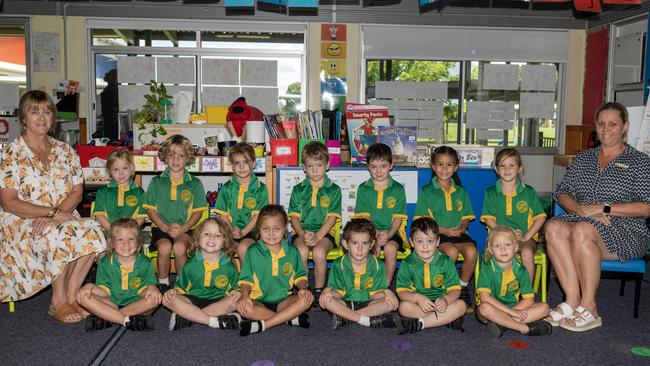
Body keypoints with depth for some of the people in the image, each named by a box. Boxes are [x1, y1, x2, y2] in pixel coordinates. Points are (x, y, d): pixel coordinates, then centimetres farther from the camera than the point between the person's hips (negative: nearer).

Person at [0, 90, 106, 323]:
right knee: (62, 236, -34)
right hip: (22, 224, -4)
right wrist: (53, 212, -21)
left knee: (91, 231, -28)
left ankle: (70, 296, -15)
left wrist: (52, 215, -15)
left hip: (63, 219, 4)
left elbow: (77, 191, 4)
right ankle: (58, 302, -16)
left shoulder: (65, 151, 9)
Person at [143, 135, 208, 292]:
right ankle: (162, 284, -7)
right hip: (161, 227, 1)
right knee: (164, 247, -31)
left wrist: (183, 228, -10)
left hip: (185, 228, -1)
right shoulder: (157, 182, 10)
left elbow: (198, 211, 6)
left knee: (179, 247, -32)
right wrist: (165, 227, -9)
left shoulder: (194, 183, 8)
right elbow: (150, 209, 7)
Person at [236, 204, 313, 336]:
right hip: (259, 302, -2)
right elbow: (246, 279, 1)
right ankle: (292, 318, -26)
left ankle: (263, 325, -28)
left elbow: (299, 275, 14)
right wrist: (245, 295, -19)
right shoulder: (253, 251, 1)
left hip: (283, 301, 2)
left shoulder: (292, 251, 7)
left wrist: (303, 288, -9)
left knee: (307, 299, -26)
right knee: (242, 306, -34)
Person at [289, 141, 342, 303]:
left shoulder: (333, 190, 5)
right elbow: (294, 216, 5)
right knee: (302, 250, -31)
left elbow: (332, 217, -3)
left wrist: (317, 237, -16)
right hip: (302, 232, 1)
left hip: (325, 232, -1)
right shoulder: (298, 190, 11)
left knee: (319, 252, -31)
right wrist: (302, 235, -13)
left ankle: (319, 290, -14)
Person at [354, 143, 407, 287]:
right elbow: (364, 217, -2)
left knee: (390, 248, -30)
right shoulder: (363, 189, 6)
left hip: (392, 232, 0)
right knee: (372, 246, -31)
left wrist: (389, 234, -19)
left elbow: (398, 218, -1)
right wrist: (376, 235, -19)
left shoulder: (398, 189, 5)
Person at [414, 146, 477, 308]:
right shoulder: (426, 191, 3)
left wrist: (461, 229, -8)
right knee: (452, 251, -32)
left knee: (472, 251, -26)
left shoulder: (461, 192, 14)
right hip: (435, 233, -3)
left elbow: (466, 217, 15)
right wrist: (444, 230, -13)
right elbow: (422, 221, -2)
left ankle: (463, 287, -3)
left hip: (457, 233, 3)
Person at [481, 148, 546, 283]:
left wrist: (527, 236, -6)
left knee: (527, 253, -32)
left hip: (524, 237, 0)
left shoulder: (528, 192, 8)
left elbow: (541, 217, 6)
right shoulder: (491, 193, 9)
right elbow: (488, 218, 4)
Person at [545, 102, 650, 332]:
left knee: (582, 230, -36)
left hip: (626, 234, -4)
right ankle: (573, 301, -27)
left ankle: (588, 309, -26)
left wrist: (603, 208, -15)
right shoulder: (584, 158, 20)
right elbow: (562, 194, 12)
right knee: (553, 227, -29)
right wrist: (581, 209, -9)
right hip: (582, 222, 4)